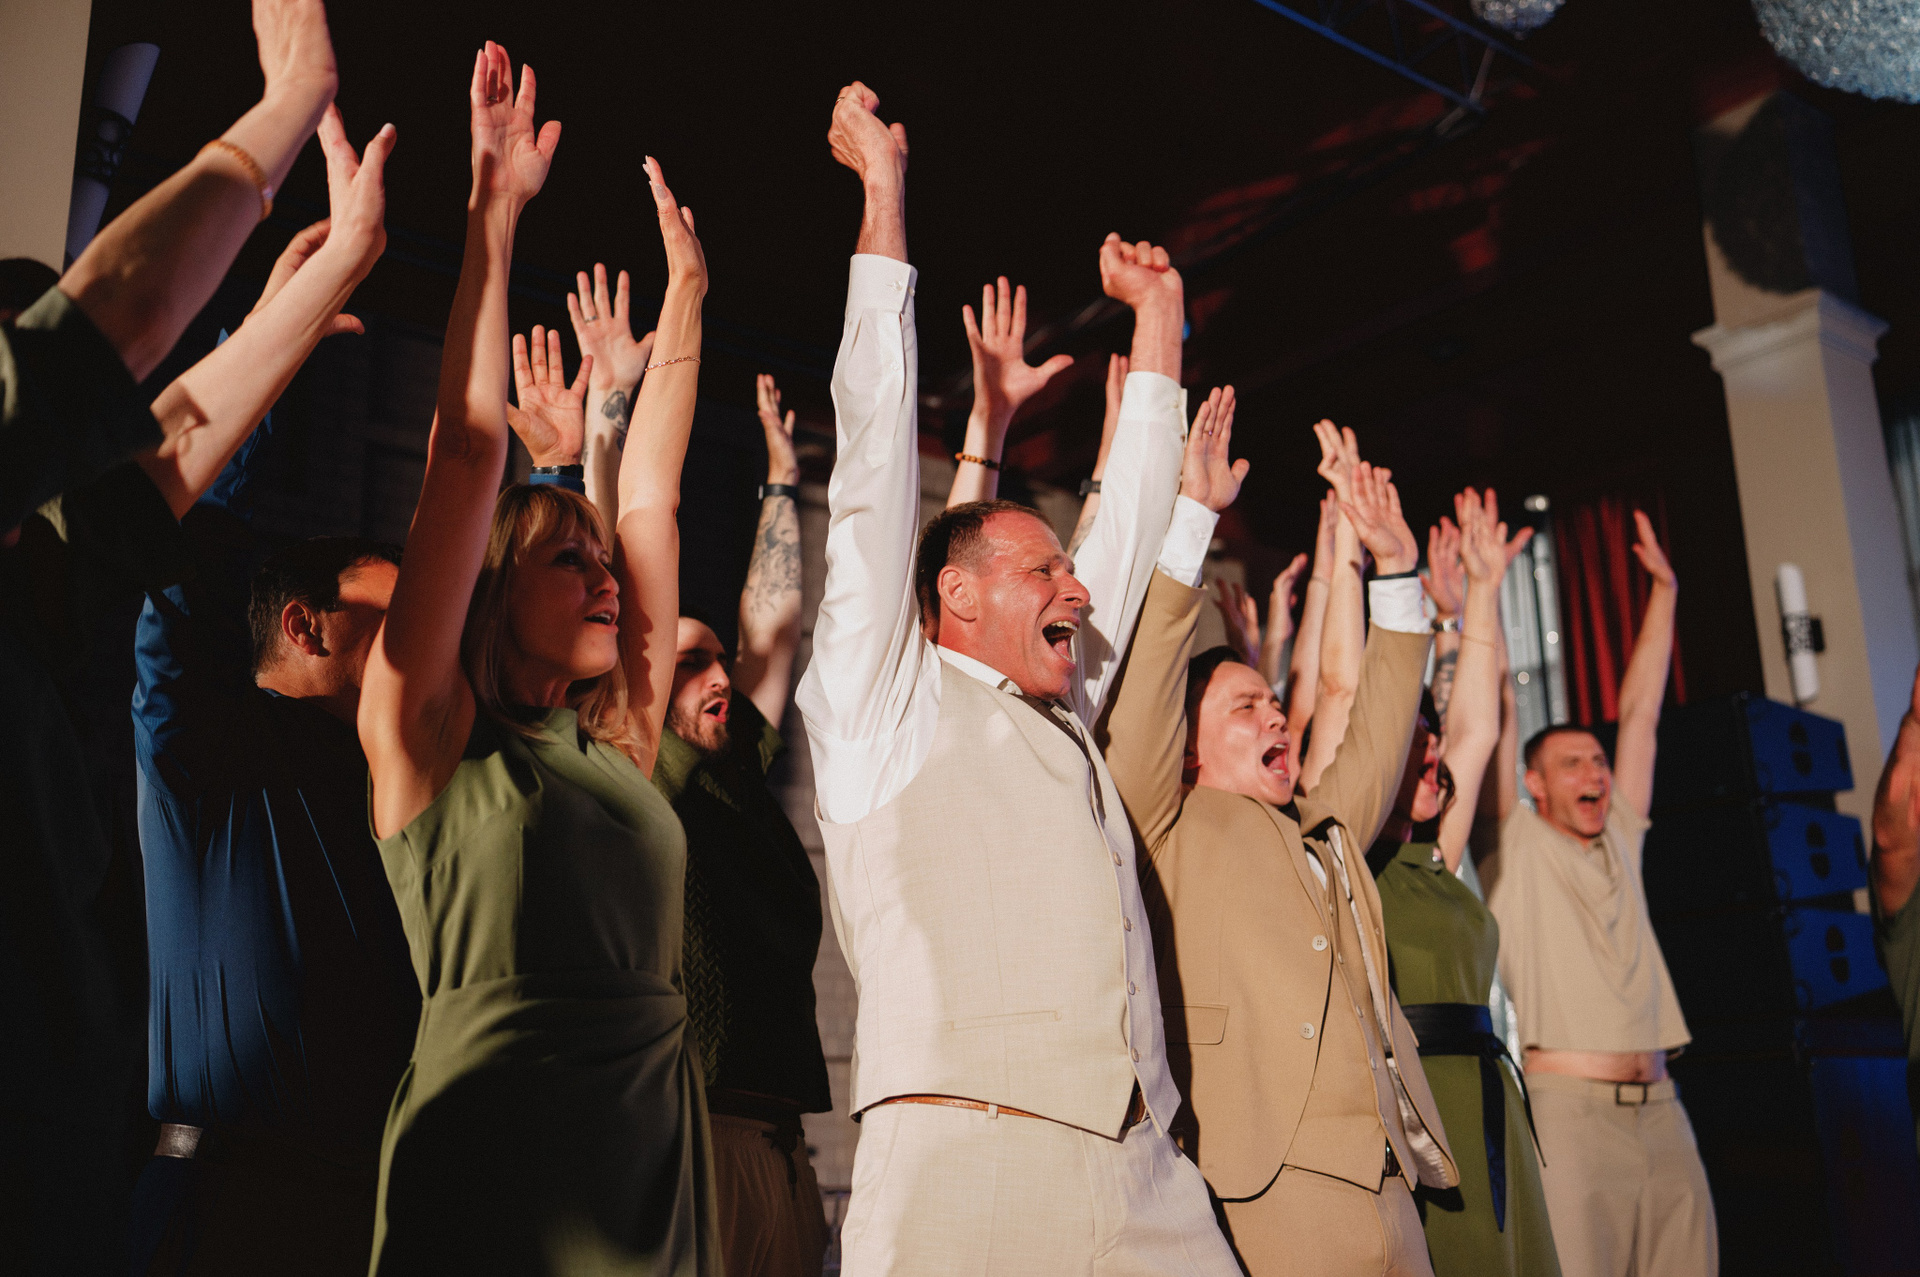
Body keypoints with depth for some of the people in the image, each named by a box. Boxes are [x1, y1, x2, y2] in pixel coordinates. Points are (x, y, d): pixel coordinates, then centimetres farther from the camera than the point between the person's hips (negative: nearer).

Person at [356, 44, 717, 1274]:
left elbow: (651, 494, 14)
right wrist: (494, 212, -5)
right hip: (490, 1163, -5)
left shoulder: (619, 743, 11)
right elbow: (467, 453, -5)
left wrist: (685, 299, 19)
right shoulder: (429, 739, -1)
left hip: (658, 1155, 5)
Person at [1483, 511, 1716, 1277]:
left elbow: (1640, 712, 20)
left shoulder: (1619, 843, 18)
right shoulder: (1517, 844, 4)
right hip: (1568, 1107, -6)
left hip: (1660, 1110, 6)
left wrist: (1664, 590, 23)